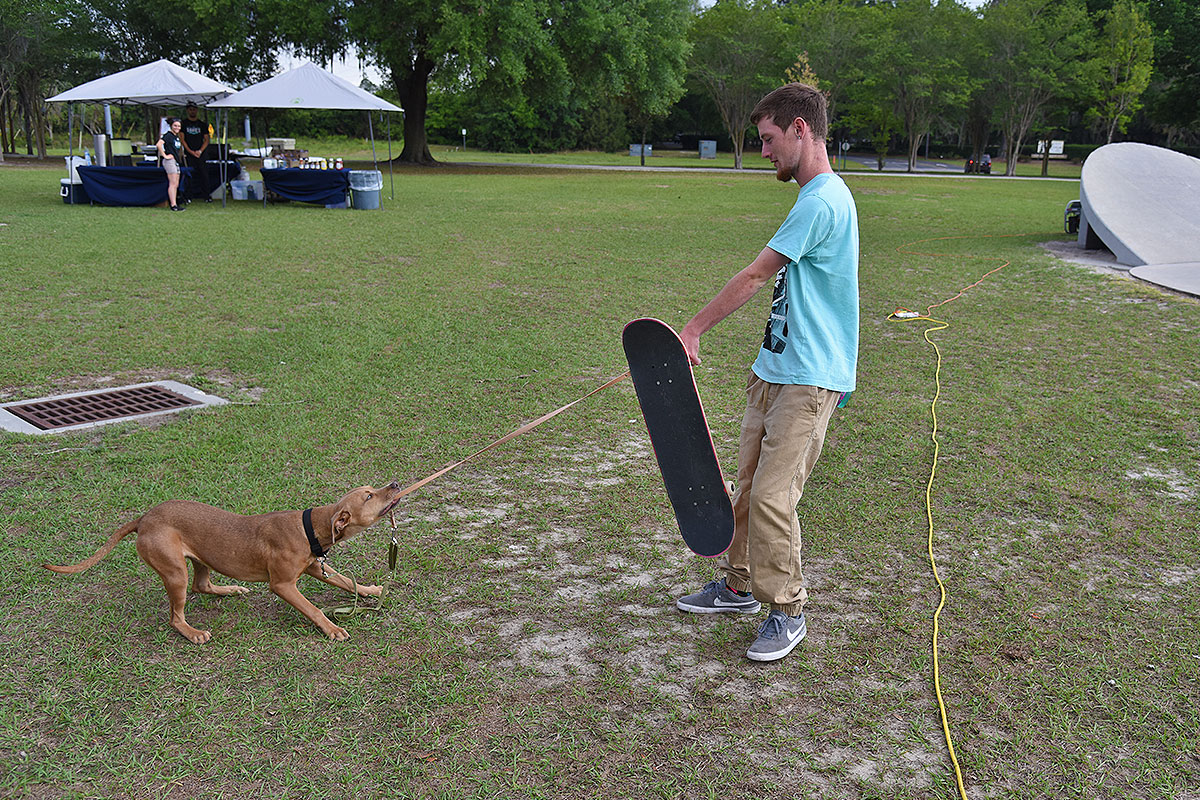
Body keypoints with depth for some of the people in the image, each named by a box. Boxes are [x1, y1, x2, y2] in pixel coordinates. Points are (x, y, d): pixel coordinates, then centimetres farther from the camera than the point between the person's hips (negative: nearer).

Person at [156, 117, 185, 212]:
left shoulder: (177, 136, 16)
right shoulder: (168, 135, -10)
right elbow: (158, 144, -24)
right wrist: (164, 155, -20)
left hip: (176, 161, 9)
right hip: (169, 160, -9)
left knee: (176, 185, 9)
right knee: (173, 183, -11)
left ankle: (175, 204, 12)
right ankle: (173, 205, -12)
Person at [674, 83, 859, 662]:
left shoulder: (823, 200, -16)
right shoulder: (820, 196, 17)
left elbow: (754, 277, -15)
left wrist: (693, 331, -8)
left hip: (809, 379, -10)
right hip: (776, 369, 10)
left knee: (771, 496, -10)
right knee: (748, 487, 14)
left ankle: (788, 612, 6)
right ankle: (740, 585, 28)